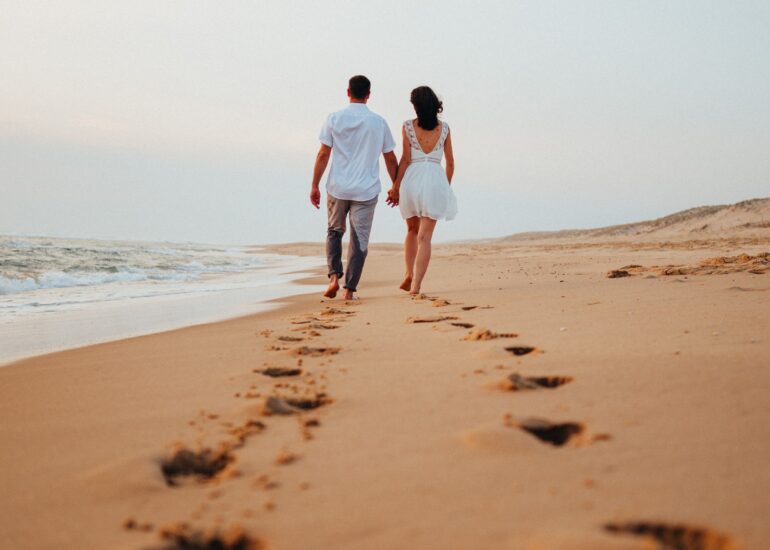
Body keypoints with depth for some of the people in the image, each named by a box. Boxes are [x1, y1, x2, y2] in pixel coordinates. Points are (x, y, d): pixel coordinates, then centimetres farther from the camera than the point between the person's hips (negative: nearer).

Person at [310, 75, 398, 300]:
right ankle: (349, 289, 3)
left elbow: (323, 154, -5)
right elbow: (391, 159, 6)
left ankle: (334, 277, 3)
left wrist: (314, 186, 1)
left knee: (334, 231, 20)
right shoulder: (379, 122, 1)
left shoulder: (334, 119, -2)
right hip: (366, 190, 0)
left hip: (338, 188, 0)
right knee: (359, 239, 5)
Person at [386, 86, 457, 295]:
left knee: (412, 229, 22)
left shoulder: (408, 127, 0)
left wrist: (395, 186, 4)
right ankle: (416, 285, -9)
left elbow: (405, 159, -2)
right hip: (435, 180, 0)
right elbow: (450, 162, 9)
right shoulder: (444, 128, 5)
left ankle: (409, 275, 14)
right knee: (425, 236, -1)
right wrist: (447, 187, 21)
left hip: (412, 179, 0)